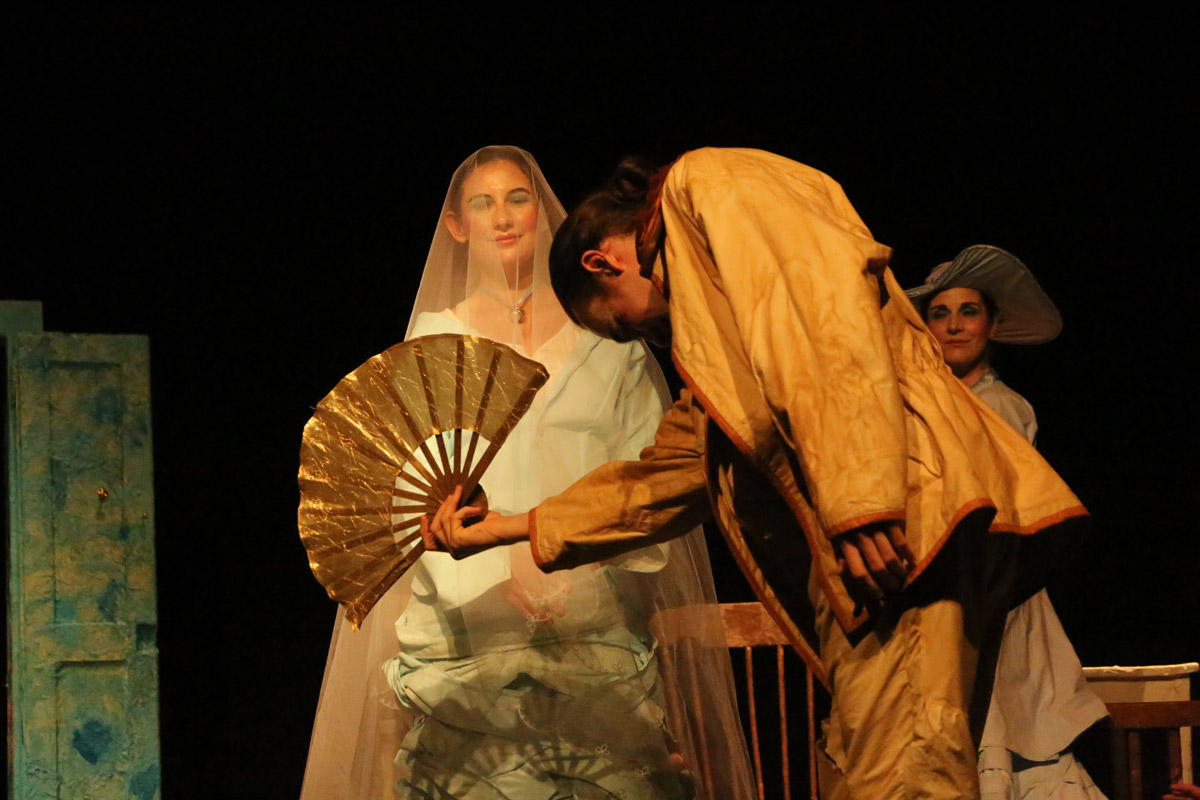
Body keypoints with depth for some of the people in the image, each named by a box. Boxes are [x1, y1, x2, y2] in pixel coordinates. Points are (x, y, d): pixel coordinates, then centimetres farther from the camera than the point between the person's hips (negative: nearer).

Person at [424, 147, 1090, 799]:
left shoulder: (709, 182, 7)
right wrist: (514, 527, 47)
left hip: (907, 508, -10)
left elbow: (824, 302, -11)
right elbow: (667, 474, 44)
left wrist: (861, 496, -20)